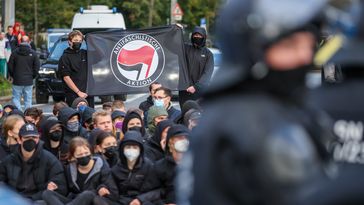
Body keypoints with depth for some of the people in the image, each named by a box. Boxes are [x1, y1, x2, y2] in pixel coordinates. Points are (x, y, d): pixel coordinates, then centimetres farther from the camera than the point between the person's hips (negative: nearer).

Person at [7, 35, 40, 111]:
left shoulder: (15, 53, -3)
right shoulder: (33, 53, -2)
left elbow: (10, 66, 0)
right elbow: (37, 67, -1)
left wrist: (13, 76, 14)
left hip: (17, 81, -1)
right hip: (29, 81, 1)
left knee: (16, 98, 6)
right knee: (28, 100, 8)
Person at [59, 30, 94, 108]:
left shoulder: (85, 54, 12)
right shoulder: (65, 58, -3)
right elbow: (66, 78, -10)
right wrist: (78, 92, -16)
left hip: (88, 93, 5)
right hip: (73, 95, -5)